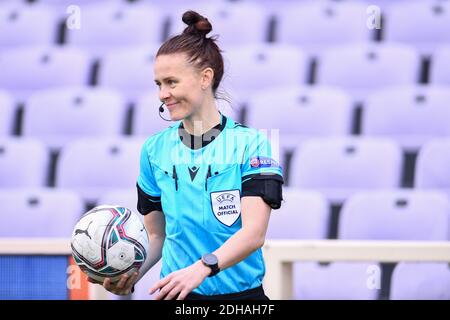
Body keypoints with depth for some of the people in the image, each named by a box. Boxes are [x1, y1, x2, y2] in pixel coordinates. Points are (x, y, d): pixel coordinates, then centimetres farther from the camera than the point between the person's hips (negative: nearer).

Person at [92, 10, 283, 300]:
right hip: (177, 297, 3)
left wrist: (202, 268, -31)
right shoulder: (155, 149, 6)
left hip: (242, 294, -3)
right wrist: (129, 276, -10)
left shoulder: (250, 143, -6)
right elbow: (156, 235, 9)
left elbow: (254, 233, -16)